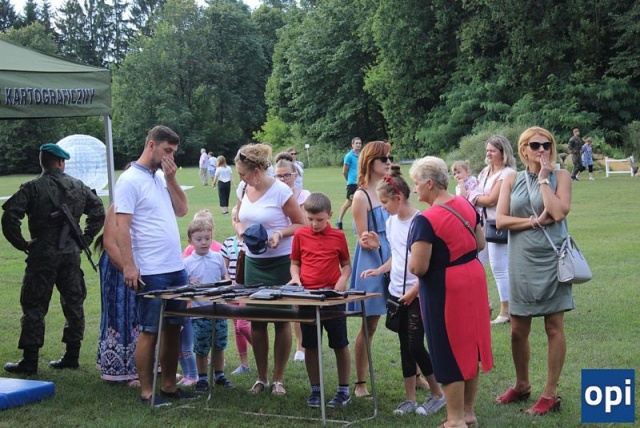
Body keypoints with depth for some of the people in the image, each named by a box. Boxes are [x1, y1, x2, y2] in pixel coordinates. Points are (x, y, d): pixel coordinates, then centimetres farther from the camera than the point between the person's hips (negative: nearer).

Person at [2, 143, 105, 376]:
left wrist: (22, 243, -5)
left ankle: (29, 361, 1)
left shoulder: (32, 188, -7)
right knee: (73, 303, 13)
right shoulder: (78, 186, 6)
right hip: (71, 253, 4)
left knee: (34, 306, 1)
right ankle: (72, 356, 18)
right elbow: (98, 211, 13)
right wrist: (85, 238, 14)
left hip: (42, 254, -4)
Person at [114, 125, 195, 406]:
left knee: (173, 328, 12)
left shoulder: (162, 177, 13)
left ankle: (169, 386, 22)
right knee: (150, 331, -1)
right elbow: (122, 227, -14)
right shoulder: (130, 180, -10)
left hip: (175, 268, 8)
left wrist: (171, 180, 1)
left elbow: (182, 210, 12)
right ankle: (146, 392, 8)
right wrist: (129, 266, -20)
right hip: (150, 272, -8)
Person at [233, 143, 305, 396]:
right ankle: (261, 378, 19)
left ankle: (278, 379, 15)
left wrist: (280, 234, -23)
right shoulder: (243, 190, 5)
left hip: (281, 263, -5)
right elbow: (238, 221, 18)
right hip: (253, 262, 6)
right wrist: (240, 230, -5)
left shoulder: (281, 191, -13)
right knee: (256, 320, 7)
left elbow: (301, 225, -7)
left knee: (282, 320, 4)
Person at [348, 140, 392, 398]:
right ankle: (361, 383, 12)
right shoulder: (361, 196, -8)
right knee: (369, 325, 2)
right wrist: (369, 242, -29)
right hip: (372, 262, -5)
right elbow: (363, 239, -8)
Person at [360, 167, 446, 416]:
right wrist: (379, 270, 4)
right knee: (405, 347, 10)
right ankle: (410, 399, 17)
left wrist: (414, 291, -17)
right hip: (396, 292, 7)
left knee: (415, 346, -5)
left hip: (416, 295, -7)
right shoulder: (391, 222, 8)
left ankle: (437, 395, 13)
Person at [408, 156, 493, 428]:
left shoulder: (427, 220, -21)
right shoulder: (466, 206, 3)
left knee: (449, 351, 4)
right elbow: (480, 244, 13)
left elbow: (418, 268, -22)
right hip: (474, 280, 8)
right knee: (469, 345, 17)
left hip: (445, 290, -8)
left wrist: (412, 262, -1)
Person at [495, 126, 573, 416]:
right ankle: (522, 385, 28)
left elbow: (559, 212, -16)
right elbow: (500, 220, -4)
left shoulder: (560, 176, 0)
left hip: (551, 259, -2)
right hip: (521, 261, 3)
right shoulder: (512, 180, 6)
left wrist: (543, 178, -10)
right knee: (518, 329, 9)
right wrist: (533, 221, -15)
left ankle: (550, 393, 12)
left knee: (554, 326, 3)